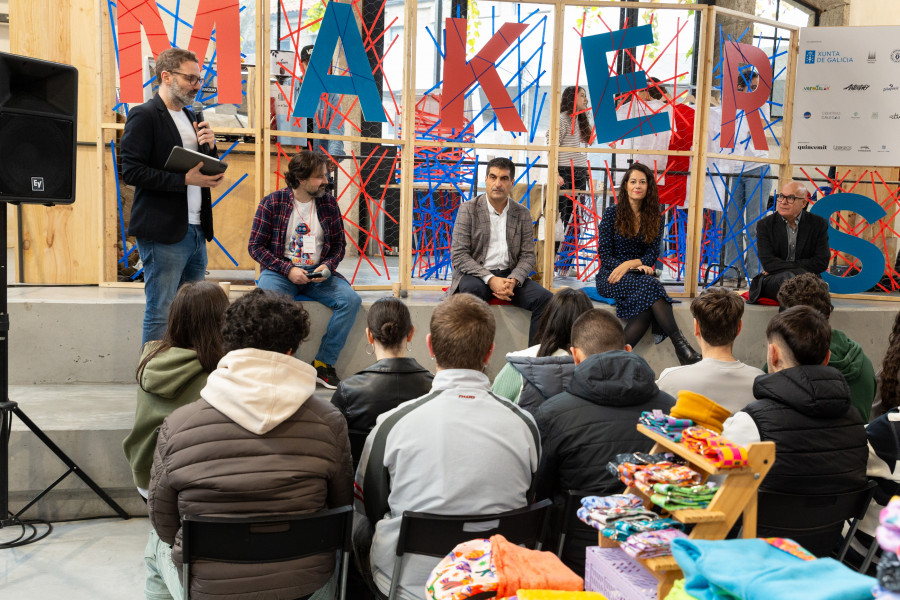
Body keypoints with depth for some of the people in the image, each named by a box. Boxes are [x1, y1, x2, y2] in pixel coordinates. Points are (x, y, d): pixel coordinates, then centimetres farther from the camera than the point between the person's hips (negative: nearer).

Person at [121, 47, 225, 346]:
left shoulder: (190, 117, 19)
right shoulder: (144, 116, -6)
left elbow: (206, 169, 22)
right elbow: (131, 171, -16)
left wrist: (210, 146, 2)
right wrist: (185, 179, -21)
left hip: (196, 231, 8)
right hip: (163, 234, -8)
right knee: (161, 316, -3)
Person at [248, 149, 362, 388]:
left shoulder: (328, 203, 7)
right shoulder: (273, 202, -3)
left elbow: (339, 244, 13)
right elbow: (255, 246, -3)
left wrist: (328, 266, -9)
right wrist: (288, 270, -16)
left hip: (319, 273, 3)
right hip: (281, 271, -3)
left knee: (351, 300, -22)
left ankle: (324, 363, -10)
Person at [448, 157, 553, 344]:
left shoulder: (523, 214, 8)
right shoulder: (468, 209, -1)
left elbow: (528, 256, 6)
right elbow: (458, 255, -8)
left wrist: (513, 281, -16)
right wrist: (490, 279, -20)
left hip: (510, 274, 3)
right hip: (476, 274, -3)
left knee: (545, 298, -20)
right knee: (473, 290, -37)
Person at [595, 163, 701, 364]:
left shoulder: (654, 218, 11)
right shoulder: (612, 213, 1)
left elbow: (652, 254, 4)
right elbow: (604, 255, -3)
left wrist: (630, 264, -17)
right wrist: (636, 268, -17)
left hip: (640, 274, 3)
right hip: (611, 277, -3)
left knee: (647, 304, -35)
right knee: (649, 285, -35)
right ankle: (679, 343, -40)